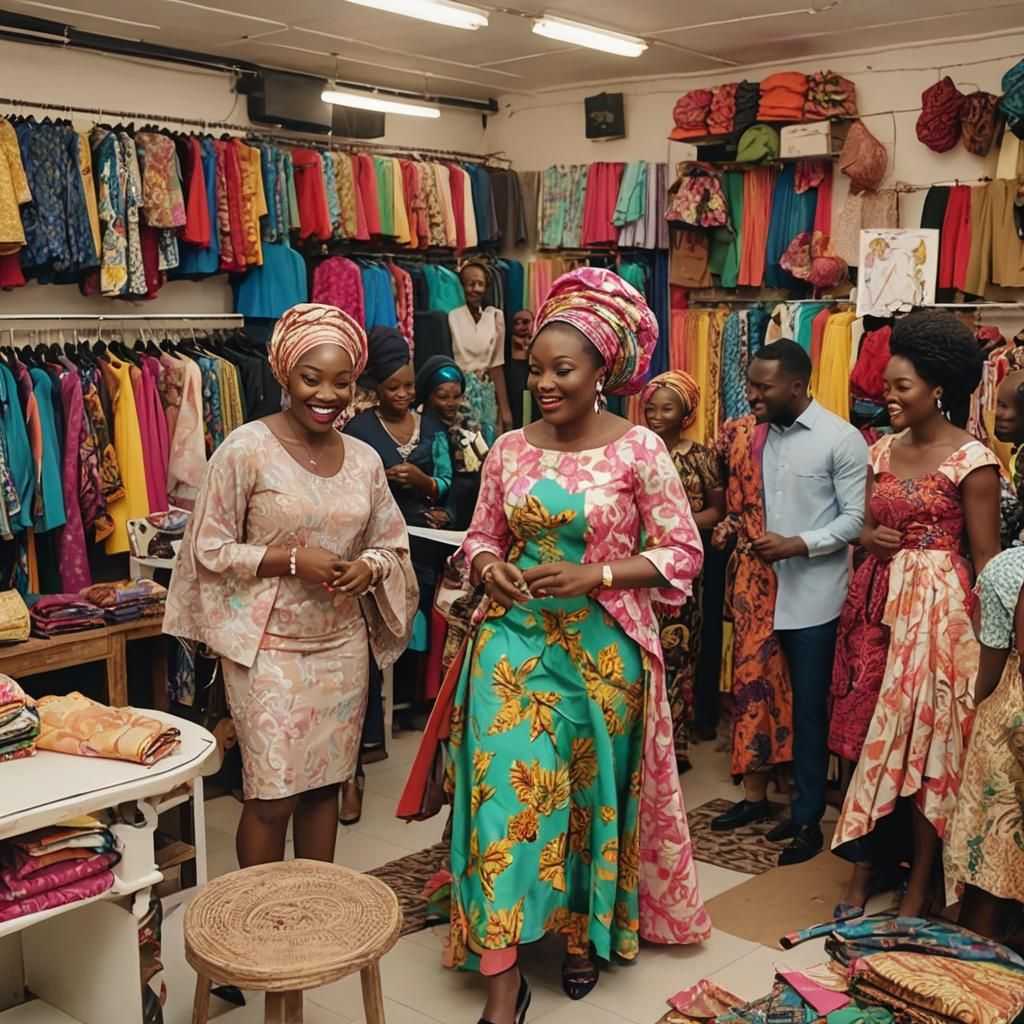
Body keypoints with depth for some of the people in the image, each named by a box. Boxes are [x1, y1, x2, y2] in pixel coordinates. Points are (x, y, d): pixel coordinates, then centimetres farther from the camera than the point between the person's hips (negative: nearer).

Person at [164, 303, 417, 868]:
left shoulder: (364, 460, 4)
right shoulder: (246, 449, -10)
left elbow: (392, 545, 13)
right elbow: (208, 549, -8)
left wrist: (368, 567, -10)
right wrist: (292, 559, -19)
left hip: (342, 645, 5)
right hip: (268, 647, -5)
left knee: (325, 784, 14)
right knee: (272, 796, 1)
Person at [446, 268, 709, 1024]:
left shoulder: (639, 449, -8)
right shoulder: (510, 450, 3)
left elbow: (683, 553, -7)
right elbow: (481, 535, 13)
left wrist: (596, 575, -19)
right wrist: (488, 566, -10)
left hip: (602, 648, -2)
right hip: (516, 641, 2)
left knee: (593, 790, 11)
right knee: (507, 788, -4)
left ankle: (586, 932, 36)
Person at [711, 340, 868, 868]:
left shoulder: (842, 439, -10)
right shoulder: (752, 433, 6)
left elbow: (856, 519, -10)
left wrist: (797, 544, -20)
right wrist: (732, 524, -3)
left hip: (812, 593, -5)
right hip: (758, 585, 5)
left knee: (808, 706, 4)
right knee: (753, 691, 12)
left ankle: (807, 818, 16)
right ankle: (755, 795, 28)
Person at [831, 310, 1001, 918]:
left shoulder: (971, 460, -9)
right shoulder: (884, 451, 10)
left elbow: (986, 558, -8)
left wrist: (983, 640, -11)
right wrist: (873, 540, -5)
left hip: (936, 608, -6)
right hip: (877, 601, 6)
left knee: (926, 742, 1)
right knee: (871, 736, 8)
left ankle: (920, 885, 15)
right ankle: (864, 867, 20)